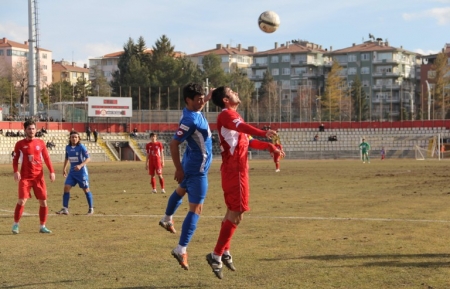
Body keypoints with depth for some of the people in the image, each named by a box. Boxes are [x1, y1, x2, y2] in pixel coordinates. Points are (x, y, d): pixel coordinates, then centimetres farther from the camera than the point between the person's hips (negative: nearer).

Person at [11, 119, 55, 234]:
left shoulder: (40, 142, 6)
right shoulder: (20, 144, 1)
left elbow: (46, 158, 9)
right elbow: (15, 159, 2)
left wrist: (52, 171, -1)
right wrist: (16, 171, -14)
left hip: (39, 176, 3)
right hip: (25, 177, -3)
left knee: (43, 202, 1)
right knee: (22, 200, -13)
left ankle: (42, 226, 14)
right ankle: (15, 225, 3)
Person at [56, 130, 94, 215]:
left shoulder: (81, 147, -12)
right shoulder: (68, 147, 4)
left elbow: (88, 158, -16)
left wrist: (80, 165, -29)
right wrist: (64, 168, 15)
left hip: (81, 171, -5)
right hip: (72, 171, 5)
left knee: (86, 189, 2)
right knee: (66, 187, -8)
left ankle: (91, 208, 16)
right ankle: (65, 209, -5)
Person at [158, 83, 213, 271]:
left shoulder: (192, 112, 0)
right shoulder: (190, 120, -27)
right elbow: (173, 144, -28)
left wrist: (208, 98, 14)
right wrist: (179, 169, -23)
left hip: (190, 165, 10)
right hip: (197, 169, -10)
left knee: (181, 190, 33)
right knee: (196, 209, -10)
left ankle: (167, 219, 57)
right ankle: (181, 250, -15)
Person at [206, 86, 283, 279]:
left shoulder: (231, 116, 22)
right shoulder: (227, 114, -11)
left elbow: (247, 141, 26)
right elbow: (242, 127, -34)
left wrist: (269, 147, 13)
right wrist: (263, 133, -51)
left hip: (235, 170, 10)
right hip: (235, 170, -10)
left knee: (233, 212, 17)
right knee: (236, 213, -11)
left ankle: (224, 251, 24)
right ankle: (216, 255, -8)